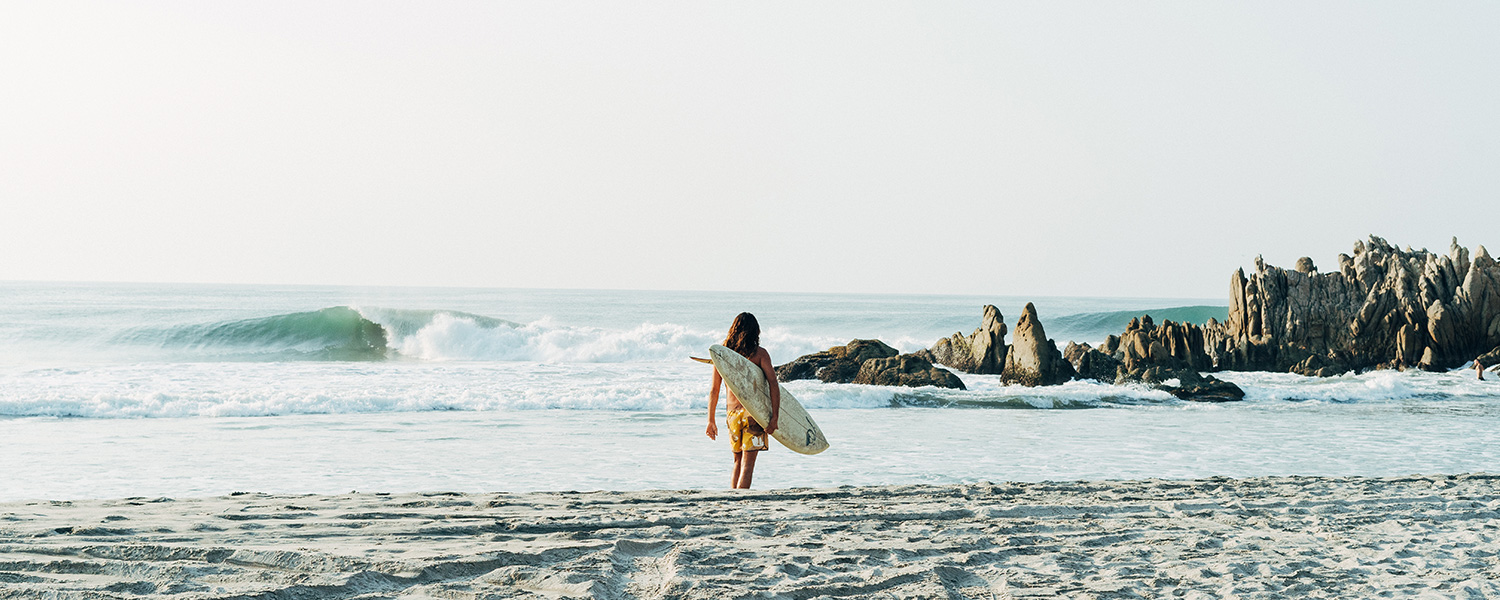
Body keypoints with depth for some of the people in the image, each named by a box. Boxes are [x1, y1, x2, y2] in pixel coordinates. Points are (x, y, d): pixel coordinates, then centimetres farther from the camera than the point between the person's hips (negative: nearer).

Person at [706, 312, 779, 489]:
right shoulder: (760, 353, -3)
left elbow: (714, 390, 9)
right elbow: (773, 384, -12)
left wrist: (711, 421, 15)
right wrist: (774, 417, -14)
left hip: (732, 413, 4)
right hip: (754, 411, -4)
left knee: (738, 461, 19)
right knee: (748, 463, -4)